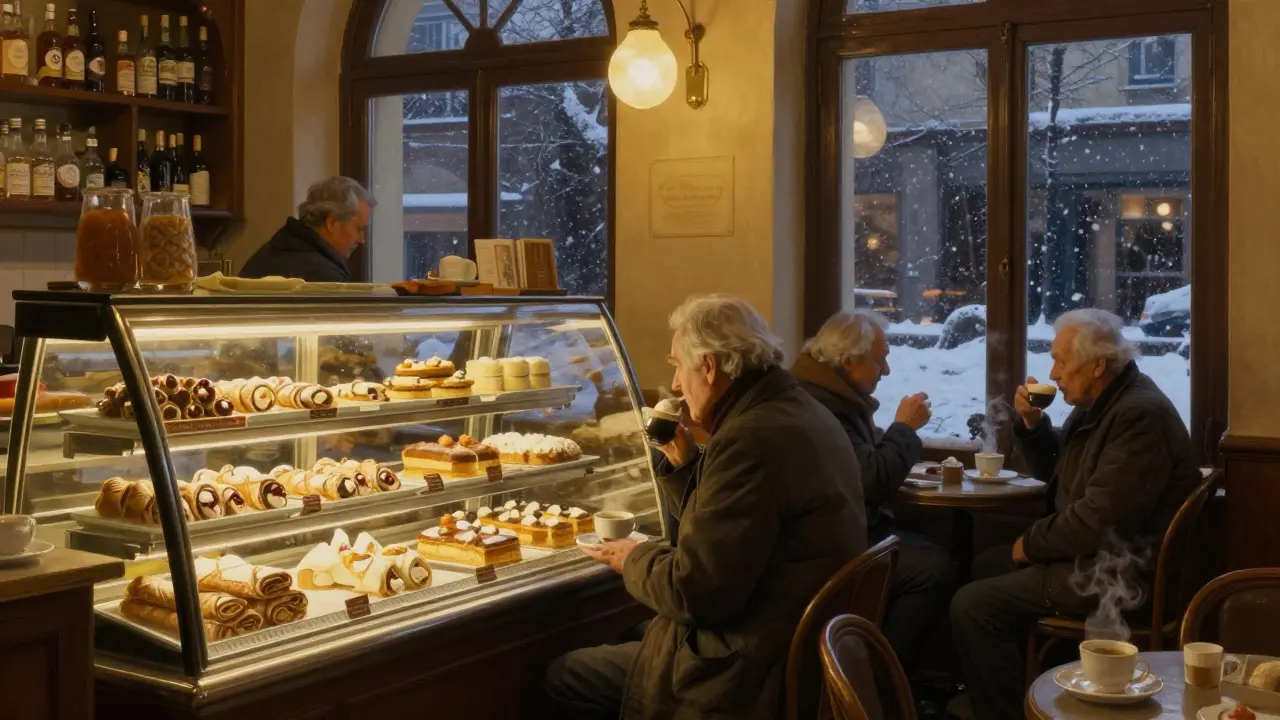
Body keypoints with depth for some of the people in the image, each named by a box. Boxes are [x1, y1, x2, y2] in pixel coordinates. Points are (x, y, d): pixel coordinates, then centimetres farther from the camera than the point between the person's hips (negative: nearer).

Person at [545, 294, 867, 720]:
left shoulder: (753, 439, -24)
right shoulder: (795, 412, 9)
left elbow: (693, 592, -24)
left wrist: (634, 559, -6)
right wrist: (682, 461, 5)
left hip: (747, 672, -10)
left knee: (565, 678, 1)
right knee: (634, 633, 26)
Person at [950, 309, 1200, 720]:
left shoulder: (1140, 415, -24)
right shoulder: (1100, 402, 8)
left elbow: (1097, 520, -27)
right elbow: (1053, 471, 20)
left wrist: (1032, 543, -12)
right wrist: (1032, 424, 1)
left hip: (1123, 571, -11)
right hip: (1094, 551, 11)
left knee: (972, 607, -17)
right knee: (986, 567, 24)